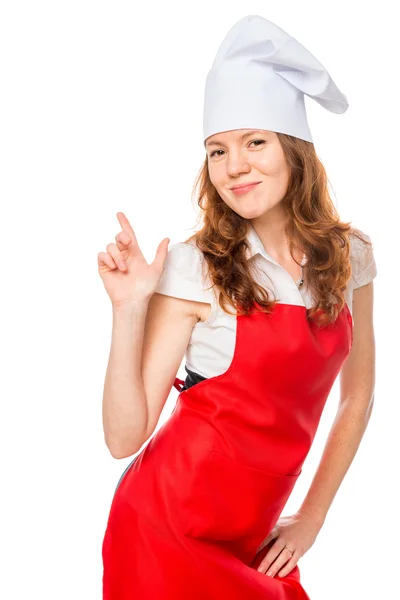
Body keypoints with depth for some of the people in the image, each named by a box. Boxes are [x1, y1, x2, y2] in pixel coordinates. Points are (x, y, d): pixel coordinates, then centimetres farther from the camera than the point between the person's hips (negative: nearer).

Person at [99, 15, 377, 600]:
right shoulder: (194, 267, -16)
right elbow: (124, 437, -17)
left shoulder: (349, 256, -3)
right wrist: (129, 307, -25)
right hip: (168, 530, -4)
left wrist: (312, 518, 8)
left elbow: (357, 398, 8)